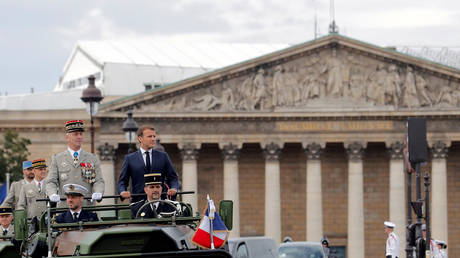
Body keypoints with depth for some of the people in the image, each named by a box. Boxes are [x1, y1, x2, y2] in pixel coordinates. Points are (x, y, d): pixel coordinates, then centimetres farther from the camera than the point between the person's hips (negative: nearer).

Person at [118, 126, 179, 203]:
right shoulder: (130, 158, 11)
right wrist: (123, 191, -10)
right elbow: (122, 181, 11)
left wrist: (174, 189, -7)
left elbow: (172, 177, 14)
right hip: (138, 201, -1)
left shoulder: (163, 156, 15)